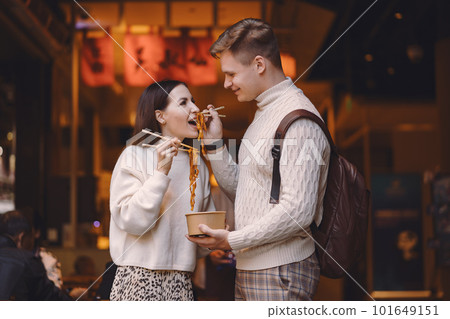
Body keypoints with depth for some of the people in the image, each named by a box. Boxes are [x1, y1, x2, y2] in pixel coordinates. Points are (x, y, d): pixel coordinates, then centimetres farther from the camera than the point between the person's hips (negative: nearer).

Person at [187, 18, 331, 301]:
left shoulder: (298, 119, -16)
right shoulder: (264, 113, 17)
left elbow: (298, 210, -23)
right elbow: (238, 190, 19)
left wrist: (233, 240, -17)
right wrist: (215, 142, 7)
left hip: (280, 272, -9)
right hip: (250, 268, 9)